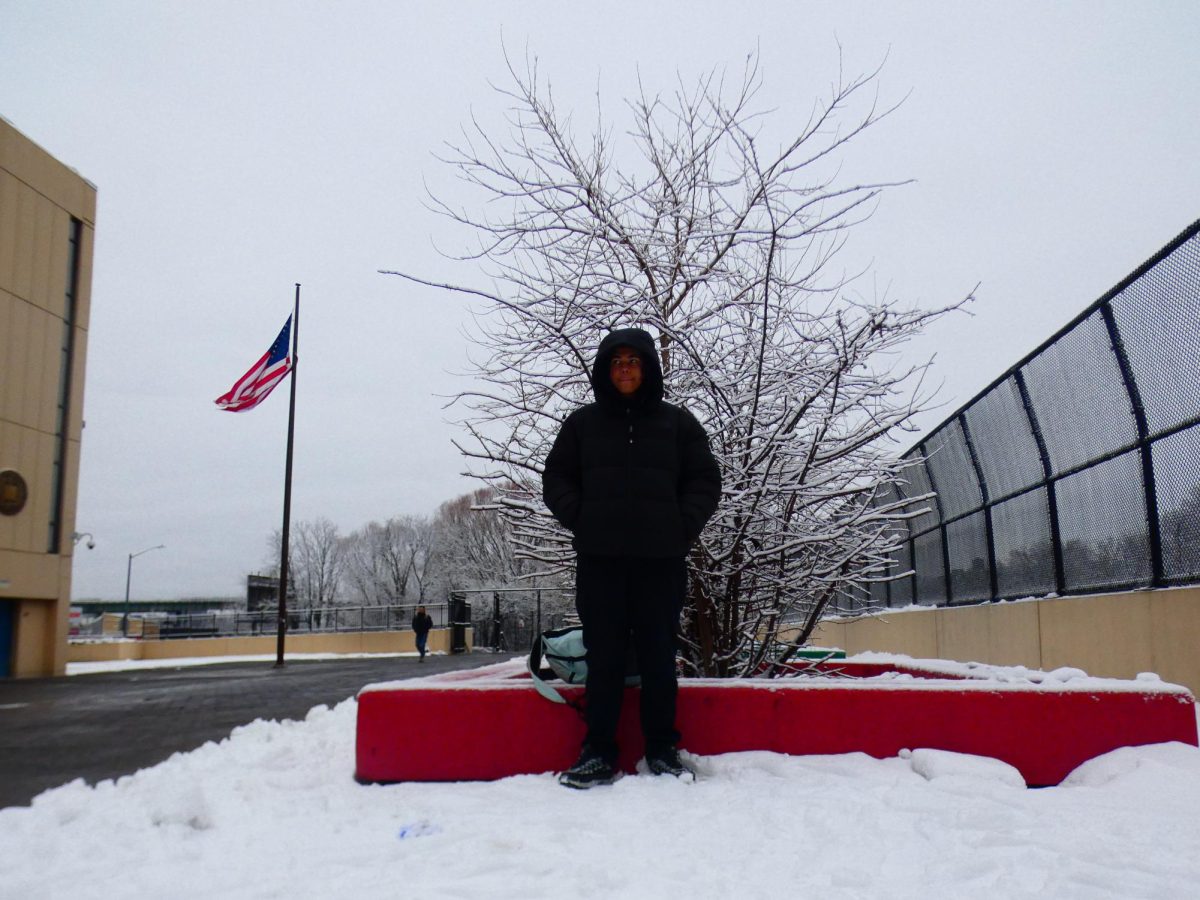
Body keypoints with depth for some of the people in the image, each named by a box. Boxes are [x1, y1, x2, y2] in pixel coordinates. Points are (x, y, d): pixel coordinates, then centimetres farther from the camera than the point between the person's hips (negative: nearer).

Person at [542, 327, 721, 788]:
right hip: (599, 558, 1)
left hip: (661, 558, 0)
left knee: (658, 655, 4)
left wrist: (683, 526, -3)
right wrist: (580, 519, -1)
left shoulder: (678, 422, 10)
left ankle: (663, 748, 15)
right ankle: (598, 751, 8)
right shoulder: (582, 422, 11)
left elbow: (705, 481, 10)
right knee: (603, 656, 2)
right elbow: (556, 478, 13)